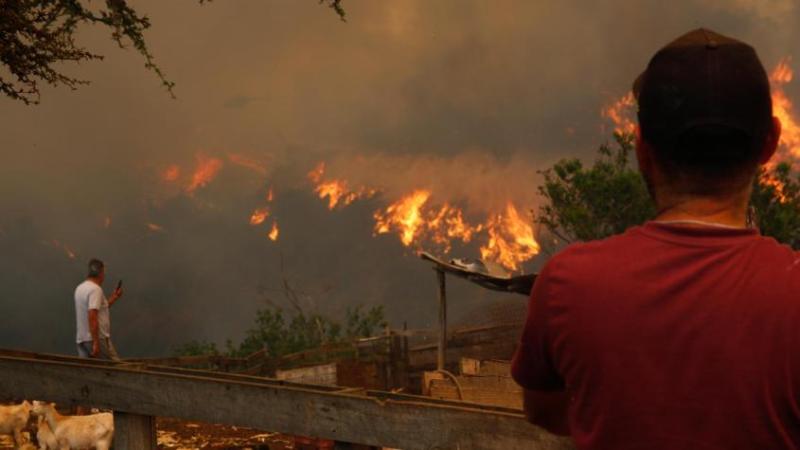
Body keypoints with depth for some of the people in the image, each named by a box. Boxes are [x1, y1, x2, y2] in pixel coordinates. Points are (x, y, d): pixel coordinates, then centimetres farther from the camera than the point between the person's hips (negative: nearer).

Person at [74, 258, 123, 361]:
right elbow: (92, 317, -24)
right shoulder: (95, 289, -14)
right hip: (98, 339, -9)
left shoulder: (80, 288, 16)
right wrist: (96, 343, -26)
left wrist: (114, 298, 26)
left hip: (81, 339, 9)